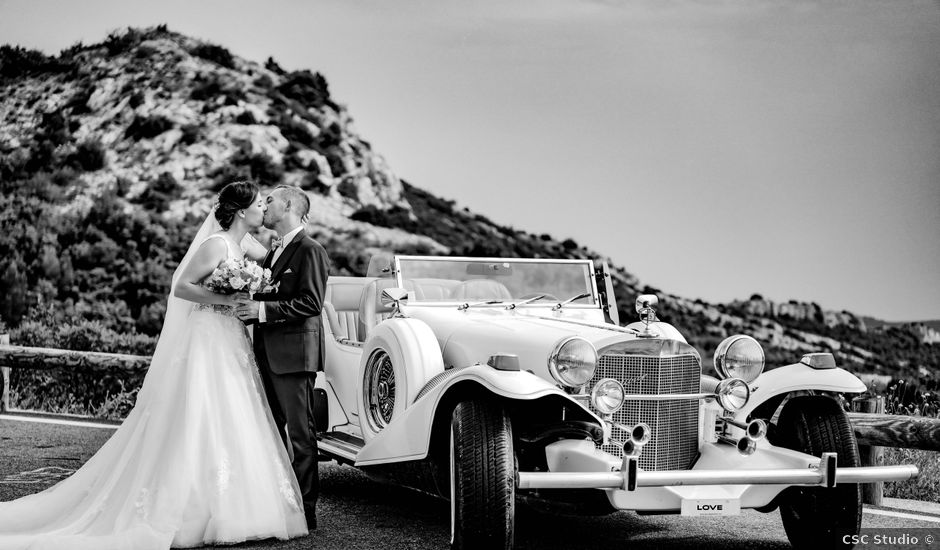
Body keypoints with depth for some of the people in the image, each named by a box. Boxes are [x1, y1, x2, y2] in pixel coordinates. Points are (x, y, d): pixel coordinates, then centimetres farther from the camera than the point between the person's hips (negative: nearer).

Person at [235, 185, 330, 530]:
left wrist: (263, 310, -21)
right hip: (268, 354, 9)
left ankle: (305, 511, -3)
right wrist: (247, 307, 3)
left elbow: (311, 304, -18)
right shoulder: (274, 252, 21)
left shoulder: (310, 251, -9)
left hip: (294, 353, -9)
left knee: (300, 432, -6)